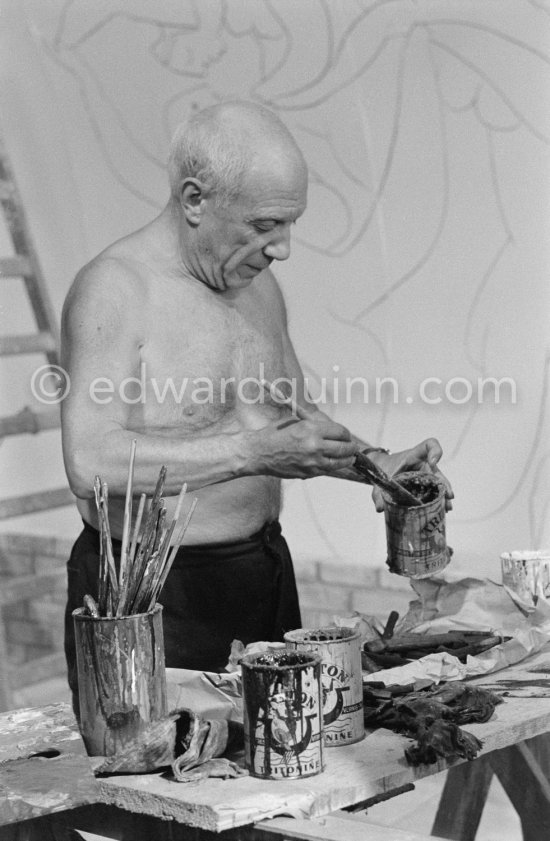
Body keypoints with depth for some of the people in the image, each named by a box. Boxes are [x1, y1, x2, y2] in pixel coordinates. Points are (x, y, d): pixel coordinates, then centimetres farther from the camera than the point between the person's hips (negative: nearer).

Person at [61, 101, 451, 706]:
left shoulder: (257, 285, 10)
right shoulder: (114, 289, -16)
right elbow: (92, 463, -26)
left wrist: (375, 464, 3)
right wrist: (255, 453, -27)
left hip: (265, 576, 8)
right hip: (152, 598, -7)